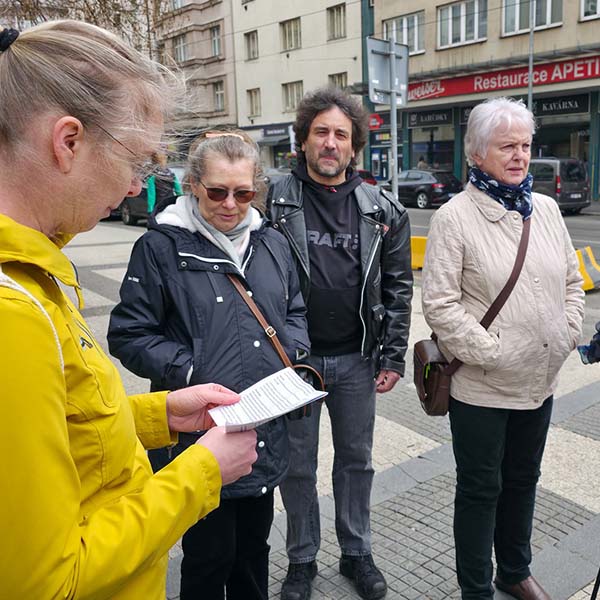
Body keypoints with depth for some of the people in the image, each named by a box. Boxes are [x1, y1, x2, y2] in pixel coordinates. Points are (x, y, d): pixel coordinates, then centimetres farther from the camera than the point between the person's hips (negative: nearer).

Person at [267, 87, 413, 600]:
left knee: (357, 460, 16)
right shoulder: (275, 201, -5)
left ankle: (357, 553, 37)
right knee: (298, 466, 12)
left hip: (357, 359, 2)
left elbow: (397, 285, 4)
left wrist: (392, 357, 1)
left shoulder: (382, 210, 1)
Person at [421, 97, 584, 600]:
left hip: (540, 382, 6)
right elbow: (439, 304, -17)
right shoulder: (455, 218, -13)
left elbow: (572, 280, 14)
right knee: (480, 489, 10)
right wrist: (491, 353, -18)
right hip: (481, 386, -6)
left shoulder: (546, 209, 5)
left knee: (523, 479, 22)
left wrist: (567, 335, 2)